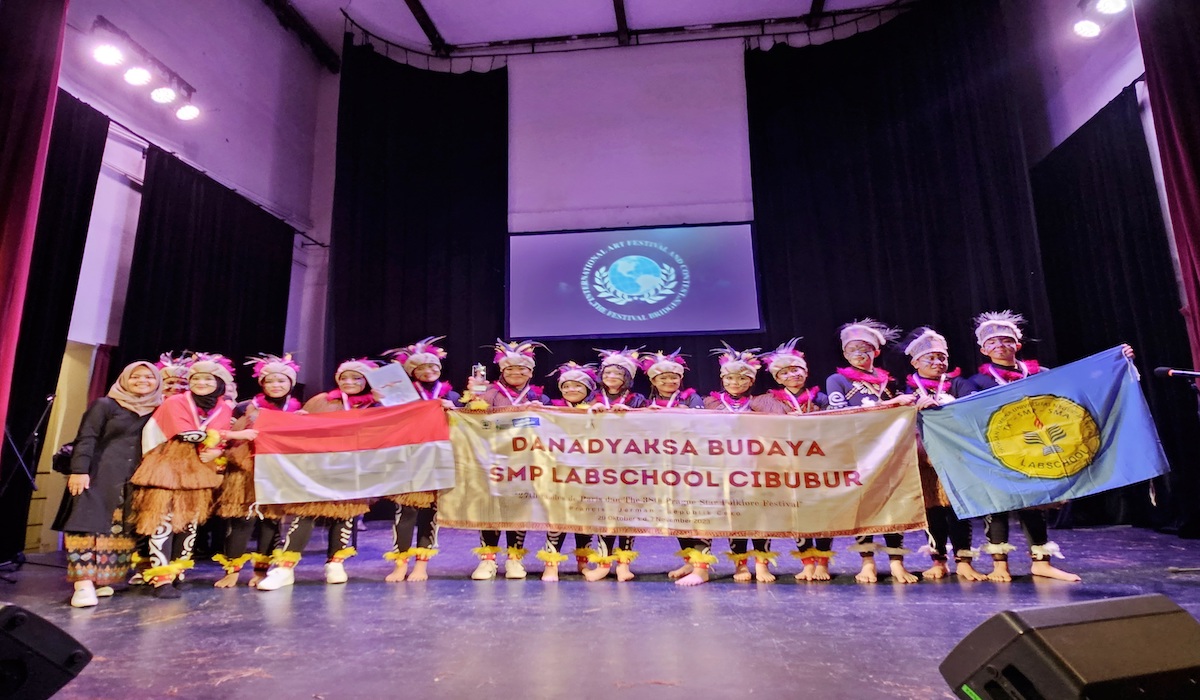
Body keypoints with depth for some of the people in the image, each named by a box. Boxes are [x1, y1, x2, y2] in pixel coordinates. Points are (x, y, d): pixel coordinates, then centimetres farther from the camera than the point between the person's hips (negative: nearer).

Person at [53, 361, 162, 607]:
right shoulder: (105, 405, 1)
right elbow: (85, 439, -5)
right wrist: (79, 470, -15)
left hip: (136, 479, 4)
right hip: (100, 474, -4)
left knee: (120, 529, 3)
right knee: (89, 523, -12)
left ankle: (98, 579, 11)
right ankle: (83, 583, -15)